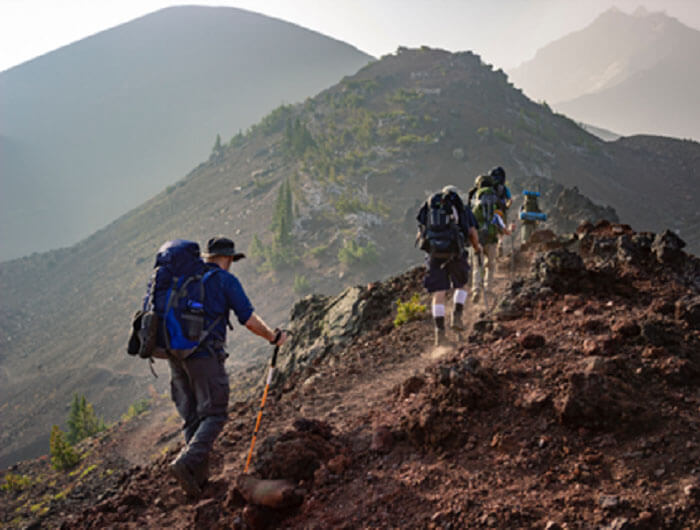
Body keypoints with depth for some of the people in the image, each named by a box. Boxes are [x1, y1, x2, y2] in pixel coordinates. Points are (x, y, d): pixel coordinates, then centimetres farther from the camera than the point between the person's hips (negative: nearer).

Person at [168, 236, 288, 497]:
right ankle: (185, 463, -19)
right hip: (205, 355, -6)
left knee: (192, 417, 13)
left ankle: (200, 475, 13)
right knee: (214, 415, -1)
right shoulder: (226, 280, -1)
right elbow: (249, 319, -5)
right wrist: (274, 337, 10)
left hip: (175, 354, 6)